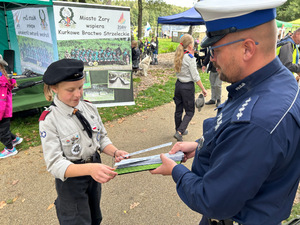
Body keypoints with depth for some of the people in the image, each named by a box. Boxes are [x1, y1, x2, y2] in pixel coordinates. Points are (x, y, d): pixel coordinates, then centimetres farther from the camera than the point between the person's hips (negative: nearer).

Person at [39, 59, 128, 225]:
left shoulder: (89, 108, -8)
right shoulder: (49, 120, -21)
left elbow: (102, 138, 2)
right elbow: (55, 164, -25)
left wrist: (115, 152, -19)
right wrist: (89, 168, -42)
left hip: (94, 171, 5)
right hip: (70, 178, -5)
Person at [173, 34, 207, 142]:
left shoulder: (178, 56, 4)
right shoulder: (190, 58, -17)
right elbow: (195, 77, -16)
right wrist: (203, 89, -8)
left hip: (178, 85, 7)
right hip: (187, 87, -7)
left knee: (178, 110, 18)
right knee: (190, 112, 5)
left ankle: (179, 130, 34)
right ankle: (179, 132, -6)